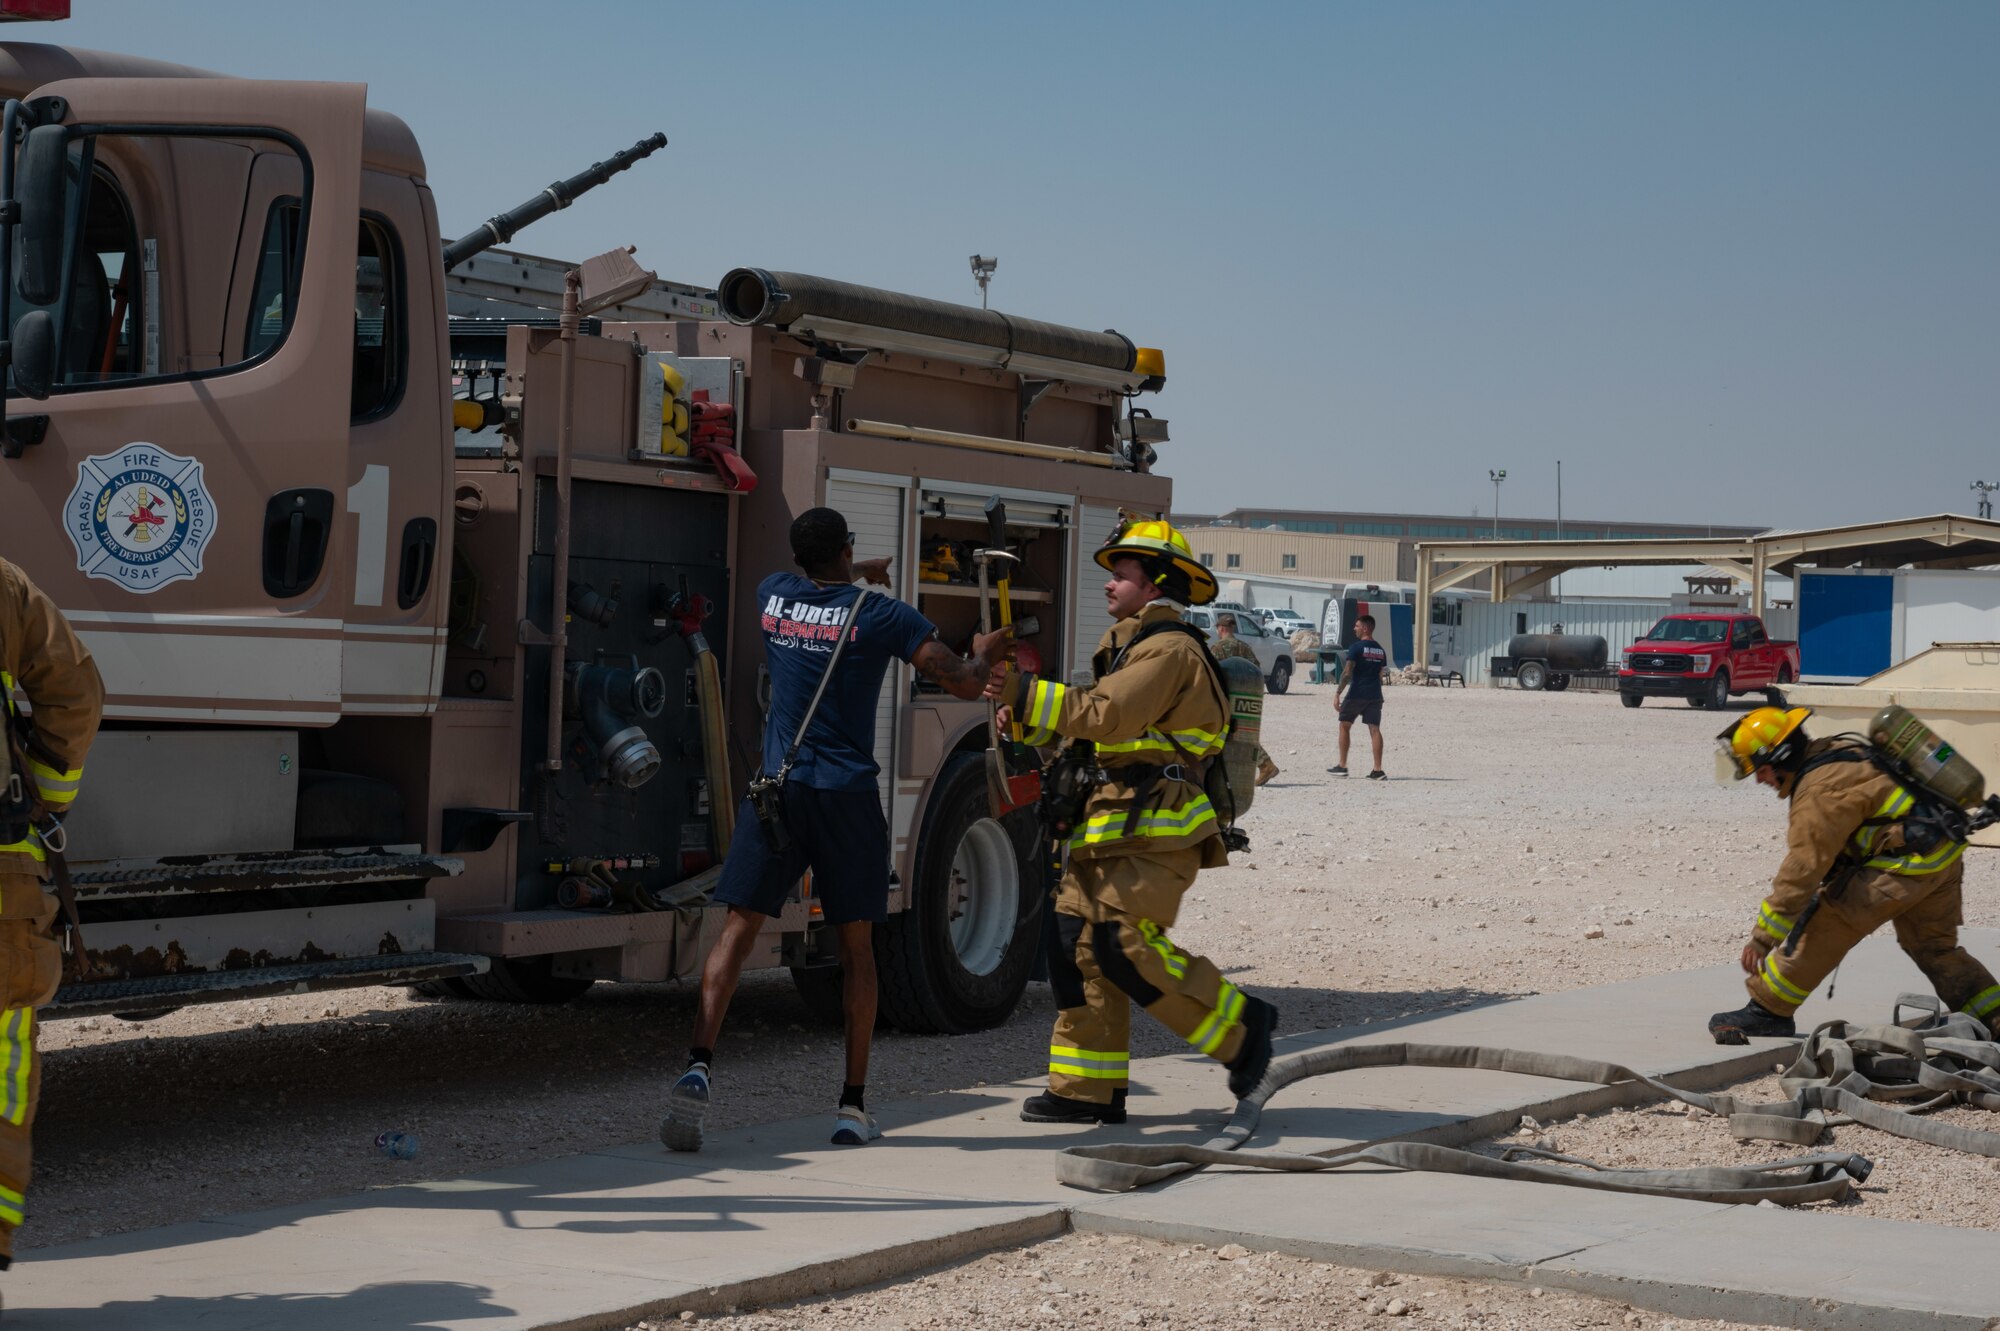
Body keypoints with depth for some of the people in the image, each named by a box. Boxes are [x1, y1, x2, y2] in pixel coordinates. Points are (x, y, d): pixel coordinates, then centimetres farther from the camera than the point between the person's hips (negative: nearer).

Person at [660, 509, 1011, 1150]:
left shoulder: (773, 595, 8)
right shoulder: (882, 615, -4)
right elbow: (964, 684, -3)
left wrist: (857, 573, 50)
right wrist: (985, 655, 19)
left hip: (778, 786, 2)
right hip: (847, 795, -2)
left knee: (738, 928, -2)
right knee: (856, 943, 9)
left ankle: (698, 1067, -22)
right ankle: (853, 1104, 10)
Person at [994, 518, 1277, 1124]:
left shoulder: (1170, 649, -9)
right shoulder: (1130, 648, 24)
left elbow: (1108, 714, -20)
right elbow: (1091, 726, 19)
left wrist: (1027, 693, -20)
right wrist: (1025, 716, 4)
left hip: (1155, 829, -10)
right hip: (1110, 827, 10)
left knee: (1126, 946, -17)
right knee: (1077, 944, 3)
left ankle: (1239, 1025, -2)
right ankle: (1088, 1089, 6)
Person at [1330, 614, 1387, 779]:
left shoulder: (1356, 647, -9)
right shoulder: (1380, 650, 12)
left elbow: (1347, 673, -15)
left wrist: (1337, 693, -12)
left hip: (1356, 694, -5)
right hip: (1375, 695, 5)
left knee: (1345, 726, 10)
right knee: (1374, 729, 0)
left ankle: (1341, 766, 13)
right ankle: (1377, 770, -6)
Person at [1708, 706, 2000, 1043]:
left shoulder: (1820, 793, -19)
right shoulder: (1837, 752, 11)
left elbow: (1802, 870, -22)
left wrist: (1761, 938, -18)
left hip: (1905, 862, -10)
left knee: (1820, 927, -7)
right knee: (1934, 946, 23)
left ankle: (1767, 1011, -4)